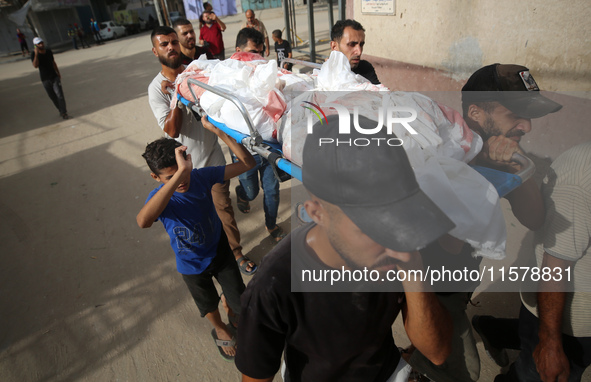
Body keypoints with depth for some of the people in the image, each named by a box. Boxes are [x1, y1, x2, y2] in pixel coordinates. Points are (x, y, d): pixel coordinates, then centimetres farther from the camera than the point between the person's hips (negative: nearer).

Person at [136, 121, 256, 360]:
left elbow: (247, 163, -28)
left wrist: (216, 130, -40)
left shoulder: (202, 176, -24)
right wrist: (179, 173, -62)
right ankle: (220, 330, 60)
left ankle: (233, 316, 56)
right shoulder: (160, 198, -31)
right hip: (192, 265, -1)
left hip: (220, 250, 2)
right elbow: (143, 221, -57)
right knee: (209, 305, 26)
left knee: (239, 301, 18)